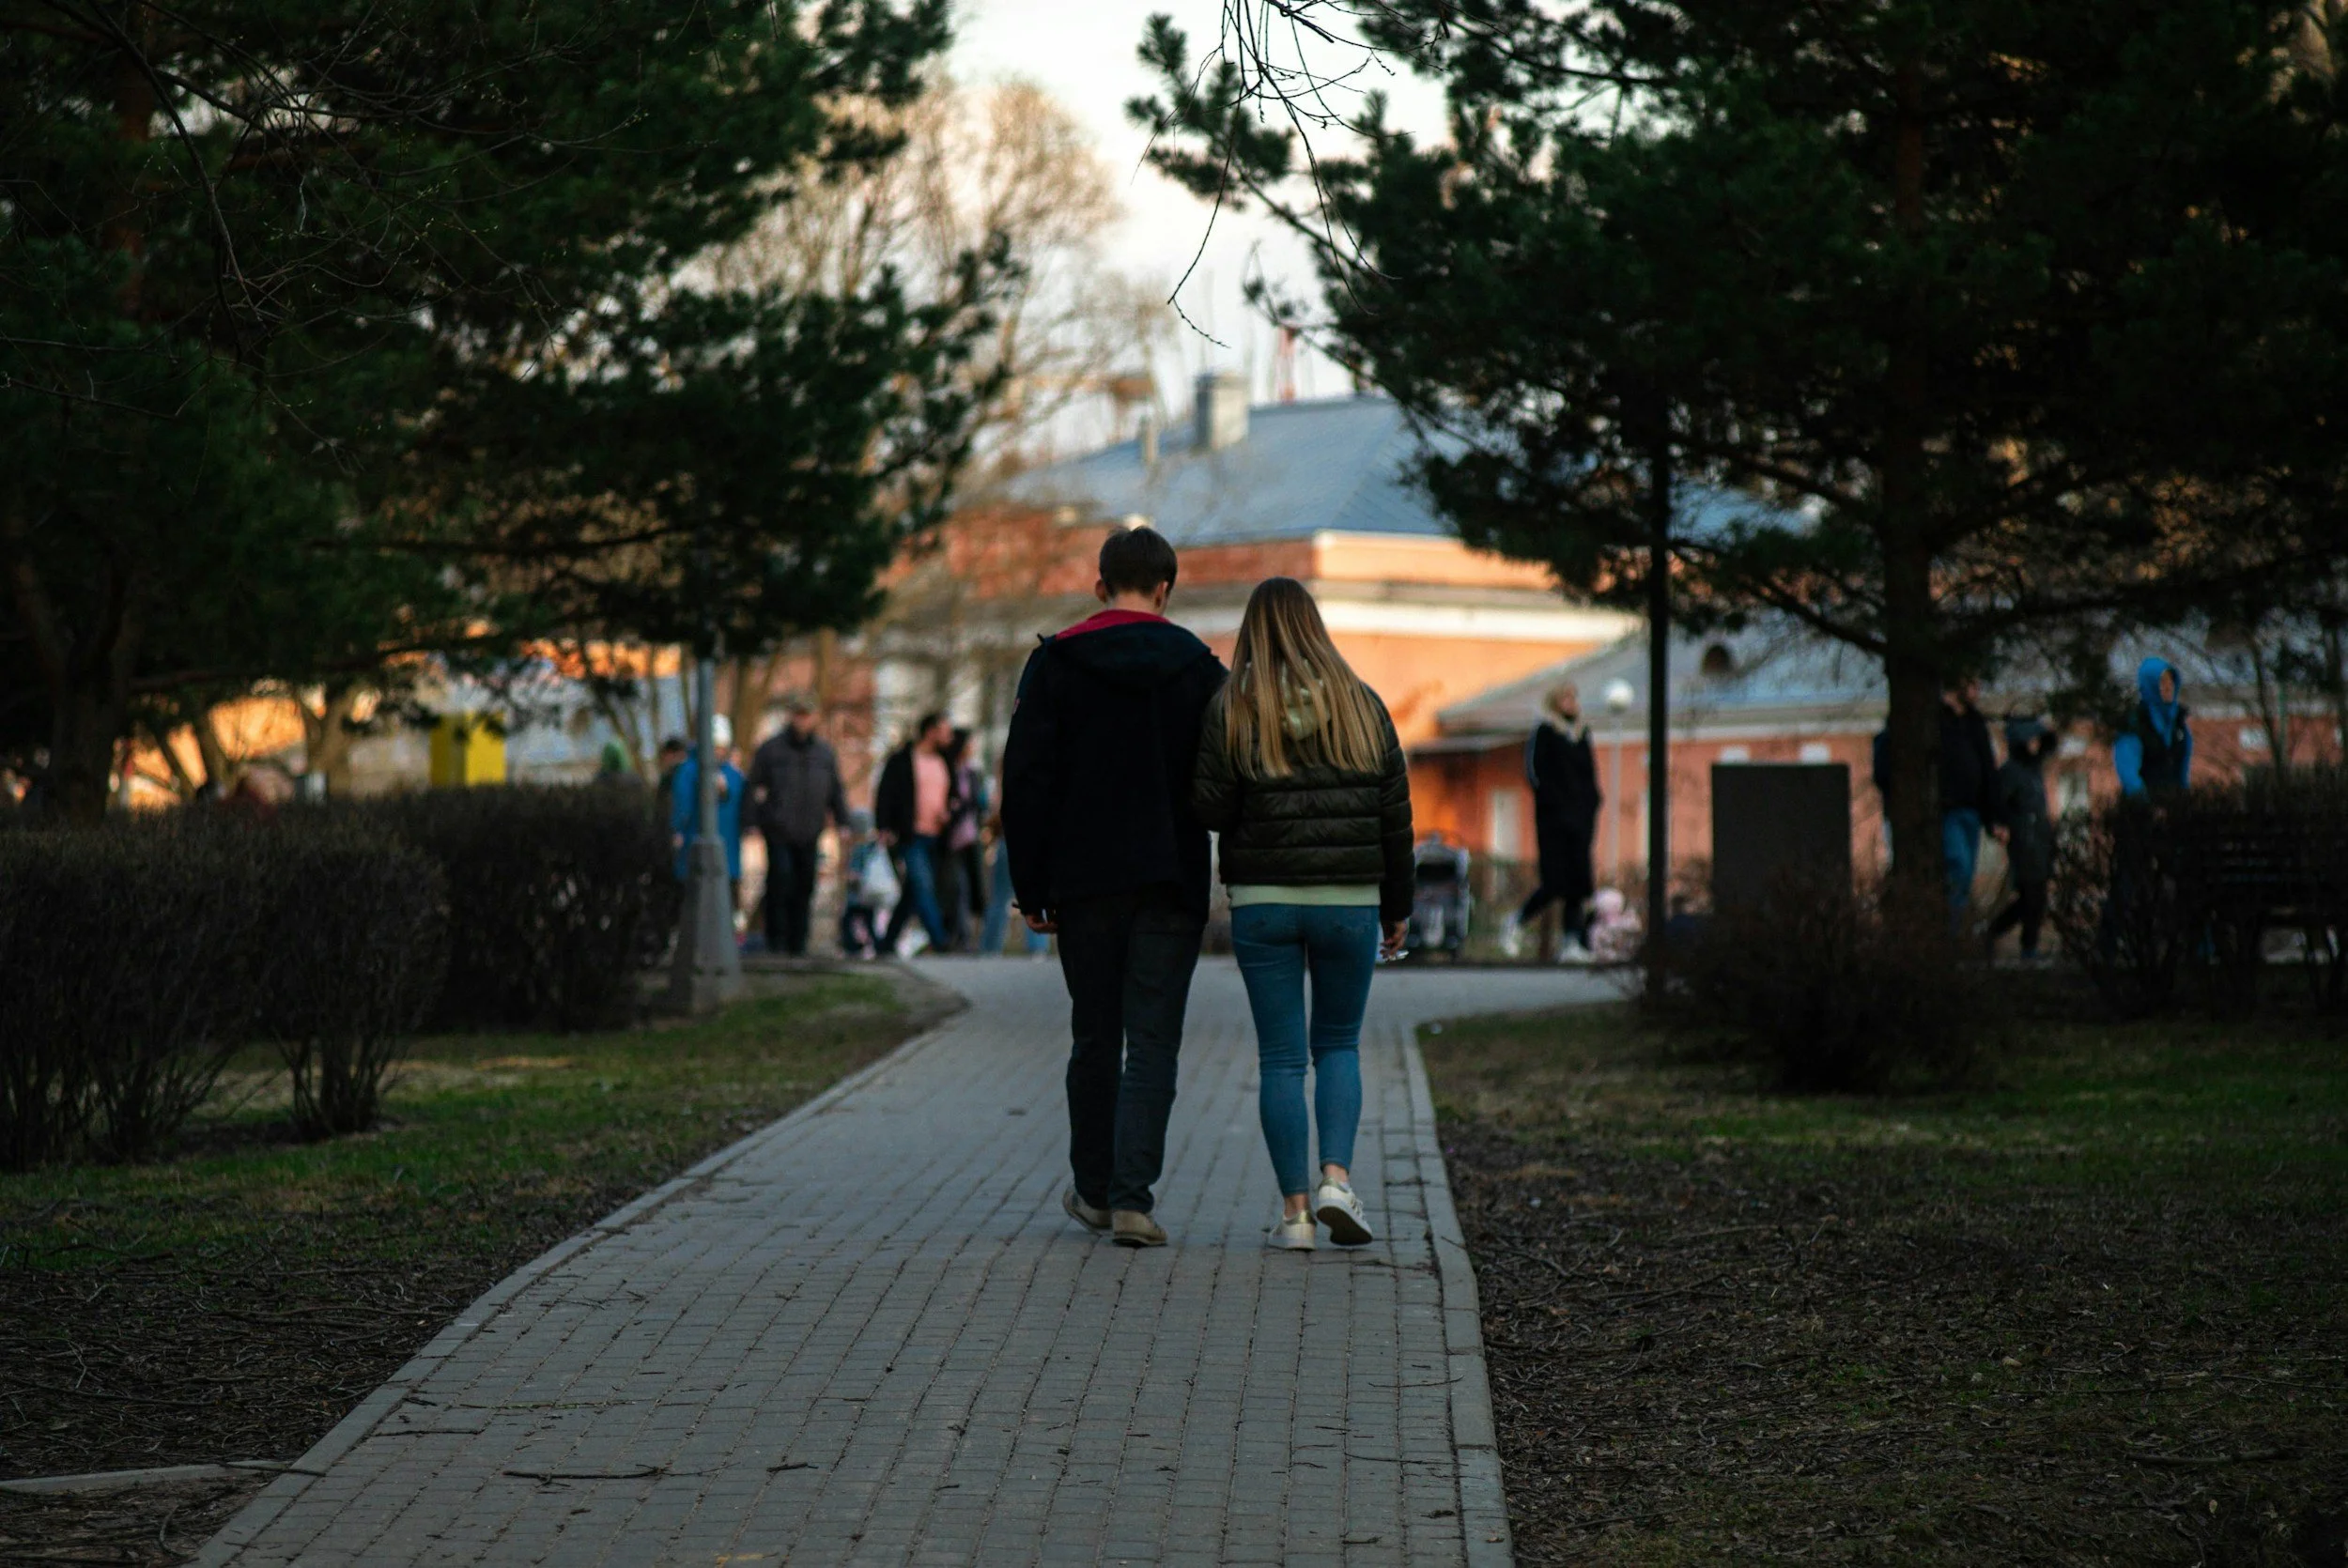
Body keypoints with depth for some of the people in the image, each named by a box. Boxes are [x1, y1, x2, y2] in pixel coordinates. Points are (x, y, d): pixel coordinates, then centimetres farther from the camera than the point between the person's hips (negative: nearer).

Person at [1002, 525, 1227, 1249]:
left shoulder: (1053, 665, 1)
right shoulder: (1199, 669, 1)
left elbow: (1025, 782, -2)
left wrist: (1030, 889, 2)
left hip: (1084, 883, 1)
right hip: (1171, 885, -1)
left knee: (1094, 1039, 13)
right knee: (1153, 1044, -2)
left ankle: (1094, 1190, 22)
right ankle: (1133, 1197, -13)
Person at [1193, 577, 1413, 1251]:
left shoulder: (1232, 708, -3)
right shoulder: (1362, 705, 3)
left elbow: (1211, 809, -8)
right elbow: (1395, 816, 4)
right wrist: (1397, 908, 12)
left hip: (1262, 901, -1)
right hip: (1349, 900, 1)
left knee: (1280, 1056, 4)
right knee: (1339, 1043, 16)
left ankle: (1295, 1211, 2)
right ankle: (1336, 1177, -3)